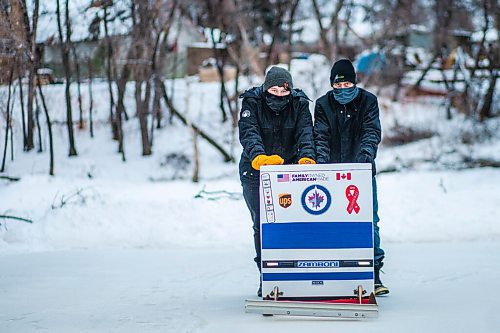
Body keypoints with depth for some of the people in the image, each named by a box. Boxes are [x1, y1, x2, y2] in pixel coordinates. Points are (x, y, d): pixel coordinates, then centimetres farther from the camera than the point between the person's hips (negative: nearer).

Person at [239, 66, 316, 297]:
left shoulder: (299, 104, -5)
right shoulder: (252, 103, -12)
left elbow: (305, 133, -18)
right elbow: (248, 133, -26)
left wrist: (306, 157, -38)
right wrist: (258, 156, -46)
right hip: (255, 173, -1)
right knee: (261, 223, -2)